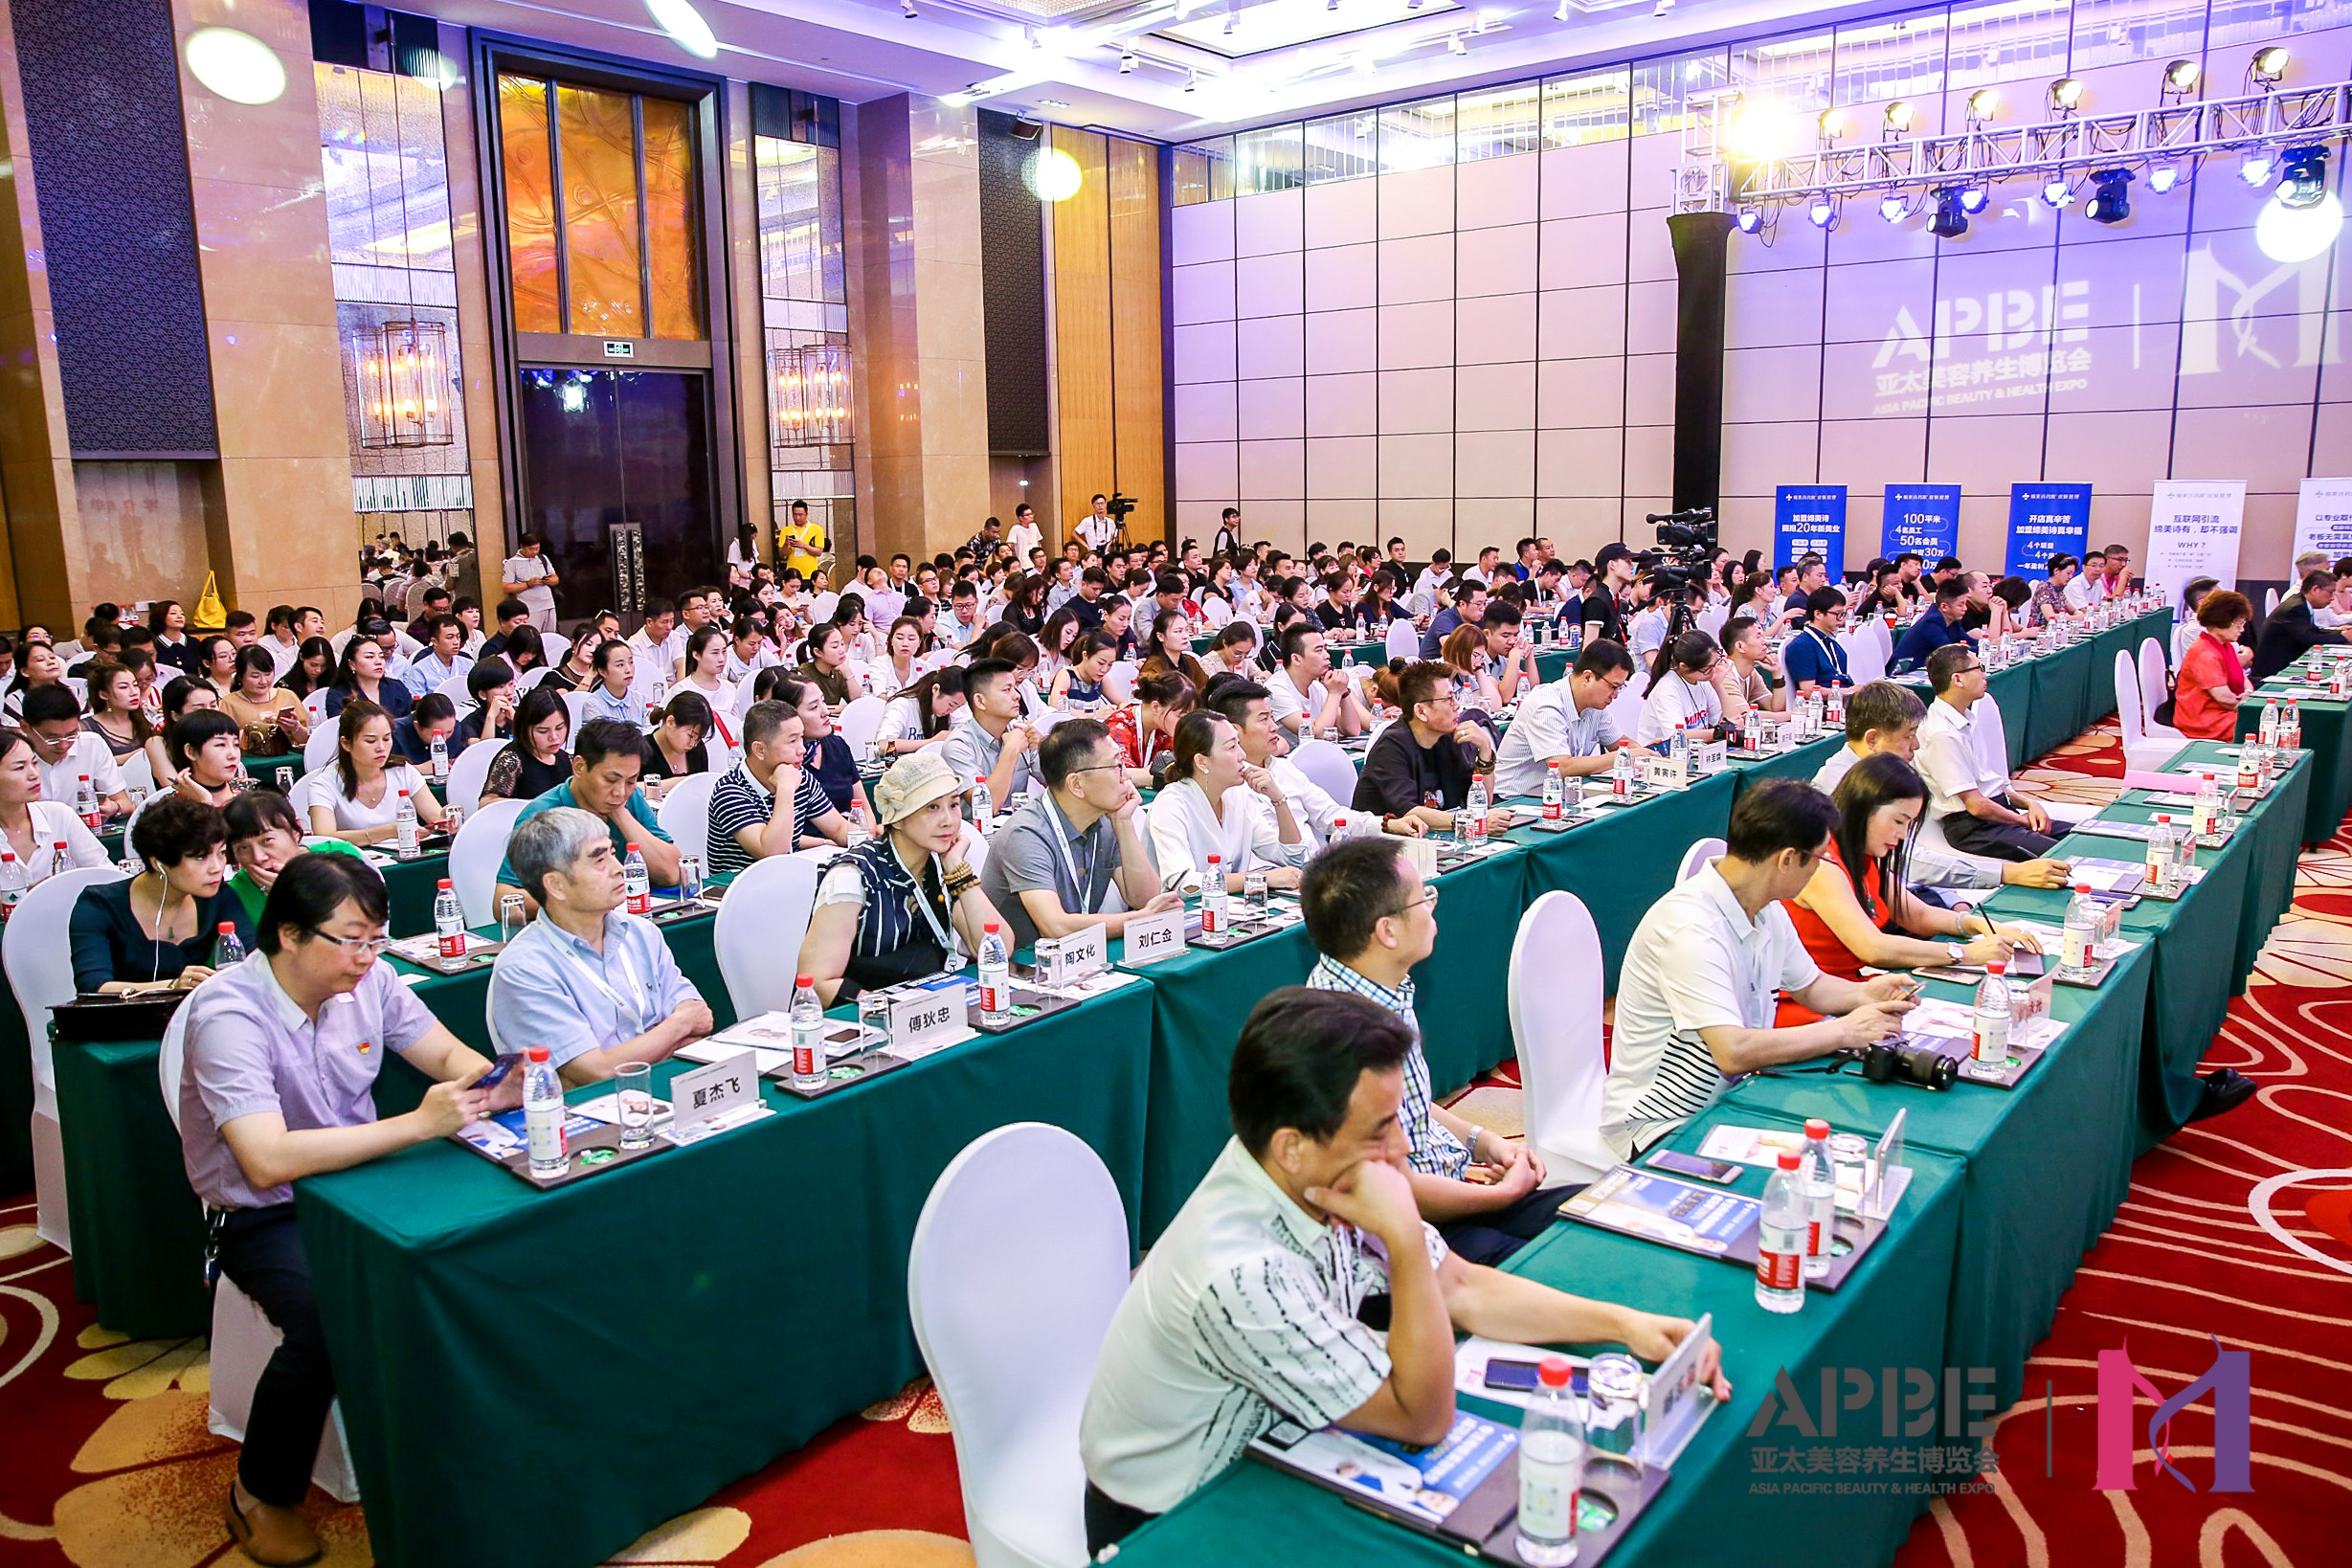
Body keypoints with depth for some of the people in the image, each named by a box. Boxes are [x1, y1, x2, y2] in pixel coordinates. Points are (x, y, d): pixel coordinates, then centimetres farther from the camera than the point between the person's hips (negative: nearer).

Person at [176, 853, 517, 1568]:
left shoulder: (368, 980, -5)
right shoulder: (229, 1016, -23)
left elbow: (450, 1056, 3)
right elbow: (269, 1162, -33)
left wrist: (496, 1085, -21)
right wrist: (416, 1125, -37)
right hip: (263, 1215, -5)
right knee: (328, 1324, -30)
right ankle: (262, 1498, -2)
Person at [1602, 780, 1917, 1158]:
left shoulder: (1768, 912, 5)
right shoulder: (1690, 928, -26)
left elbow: (1810, 986, 23)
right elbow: (1733, 1052, -32)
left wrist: (1863, 994, 1)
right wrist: (1843, 1031, -21)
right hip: (1663, 1127, -9)